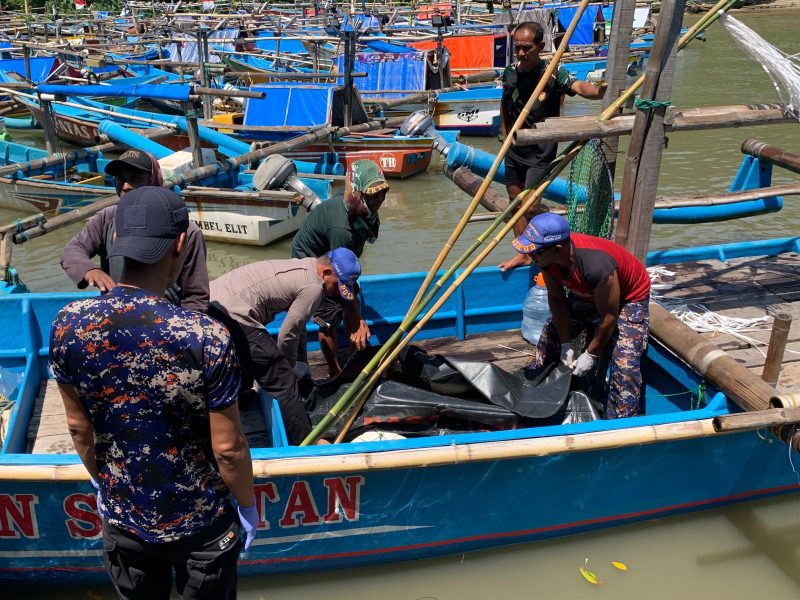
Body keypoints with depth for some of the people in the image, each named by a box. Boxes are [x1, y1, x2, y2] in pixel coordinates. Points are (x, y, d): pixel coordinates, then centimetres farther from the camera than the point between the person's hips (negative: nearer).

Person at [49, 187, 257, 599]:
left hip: (121, 517, 3)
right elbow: (228, 448, -19)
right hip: (199, 522, -3)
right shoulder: (206, 337, -29)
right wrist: (248, 506, -1)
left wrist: (101, 483, 15)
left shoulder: (67, 325, -17)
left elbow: (78, 428, -3)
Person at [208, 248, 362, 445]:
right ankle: (304, 443, 3)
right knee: (283, 382, -3)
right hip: (233, 316, -10)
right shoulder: (313, 288, -10)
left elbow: (297, 321, 27)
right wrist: (290, 366, 13)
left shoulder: (301, 265, 20)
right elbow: (287, 335, -6)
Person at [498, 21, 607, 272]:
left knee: (531, 205, -13)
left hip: (540, 151, -6)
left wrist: (598, 90, -56)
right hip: (514, 148, 6)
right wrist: (504, 130, 14)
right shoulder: (510, 72, 0)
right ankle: (523, 253, 26)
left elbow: (579, 86, -35)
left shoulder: (553, 73, -16)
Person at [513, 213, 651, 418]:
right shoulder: (548, 256, -25)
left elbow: (609, 316, -29)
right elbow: (556, 297, -9)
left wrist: (591, 355, -17)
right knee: (552, 331, 11)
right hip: (587, 293, 7)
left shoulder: (596, 265, -44)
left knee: (625, 363, -19)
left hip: (629, 297, -6)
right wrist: (567, 343, -9)